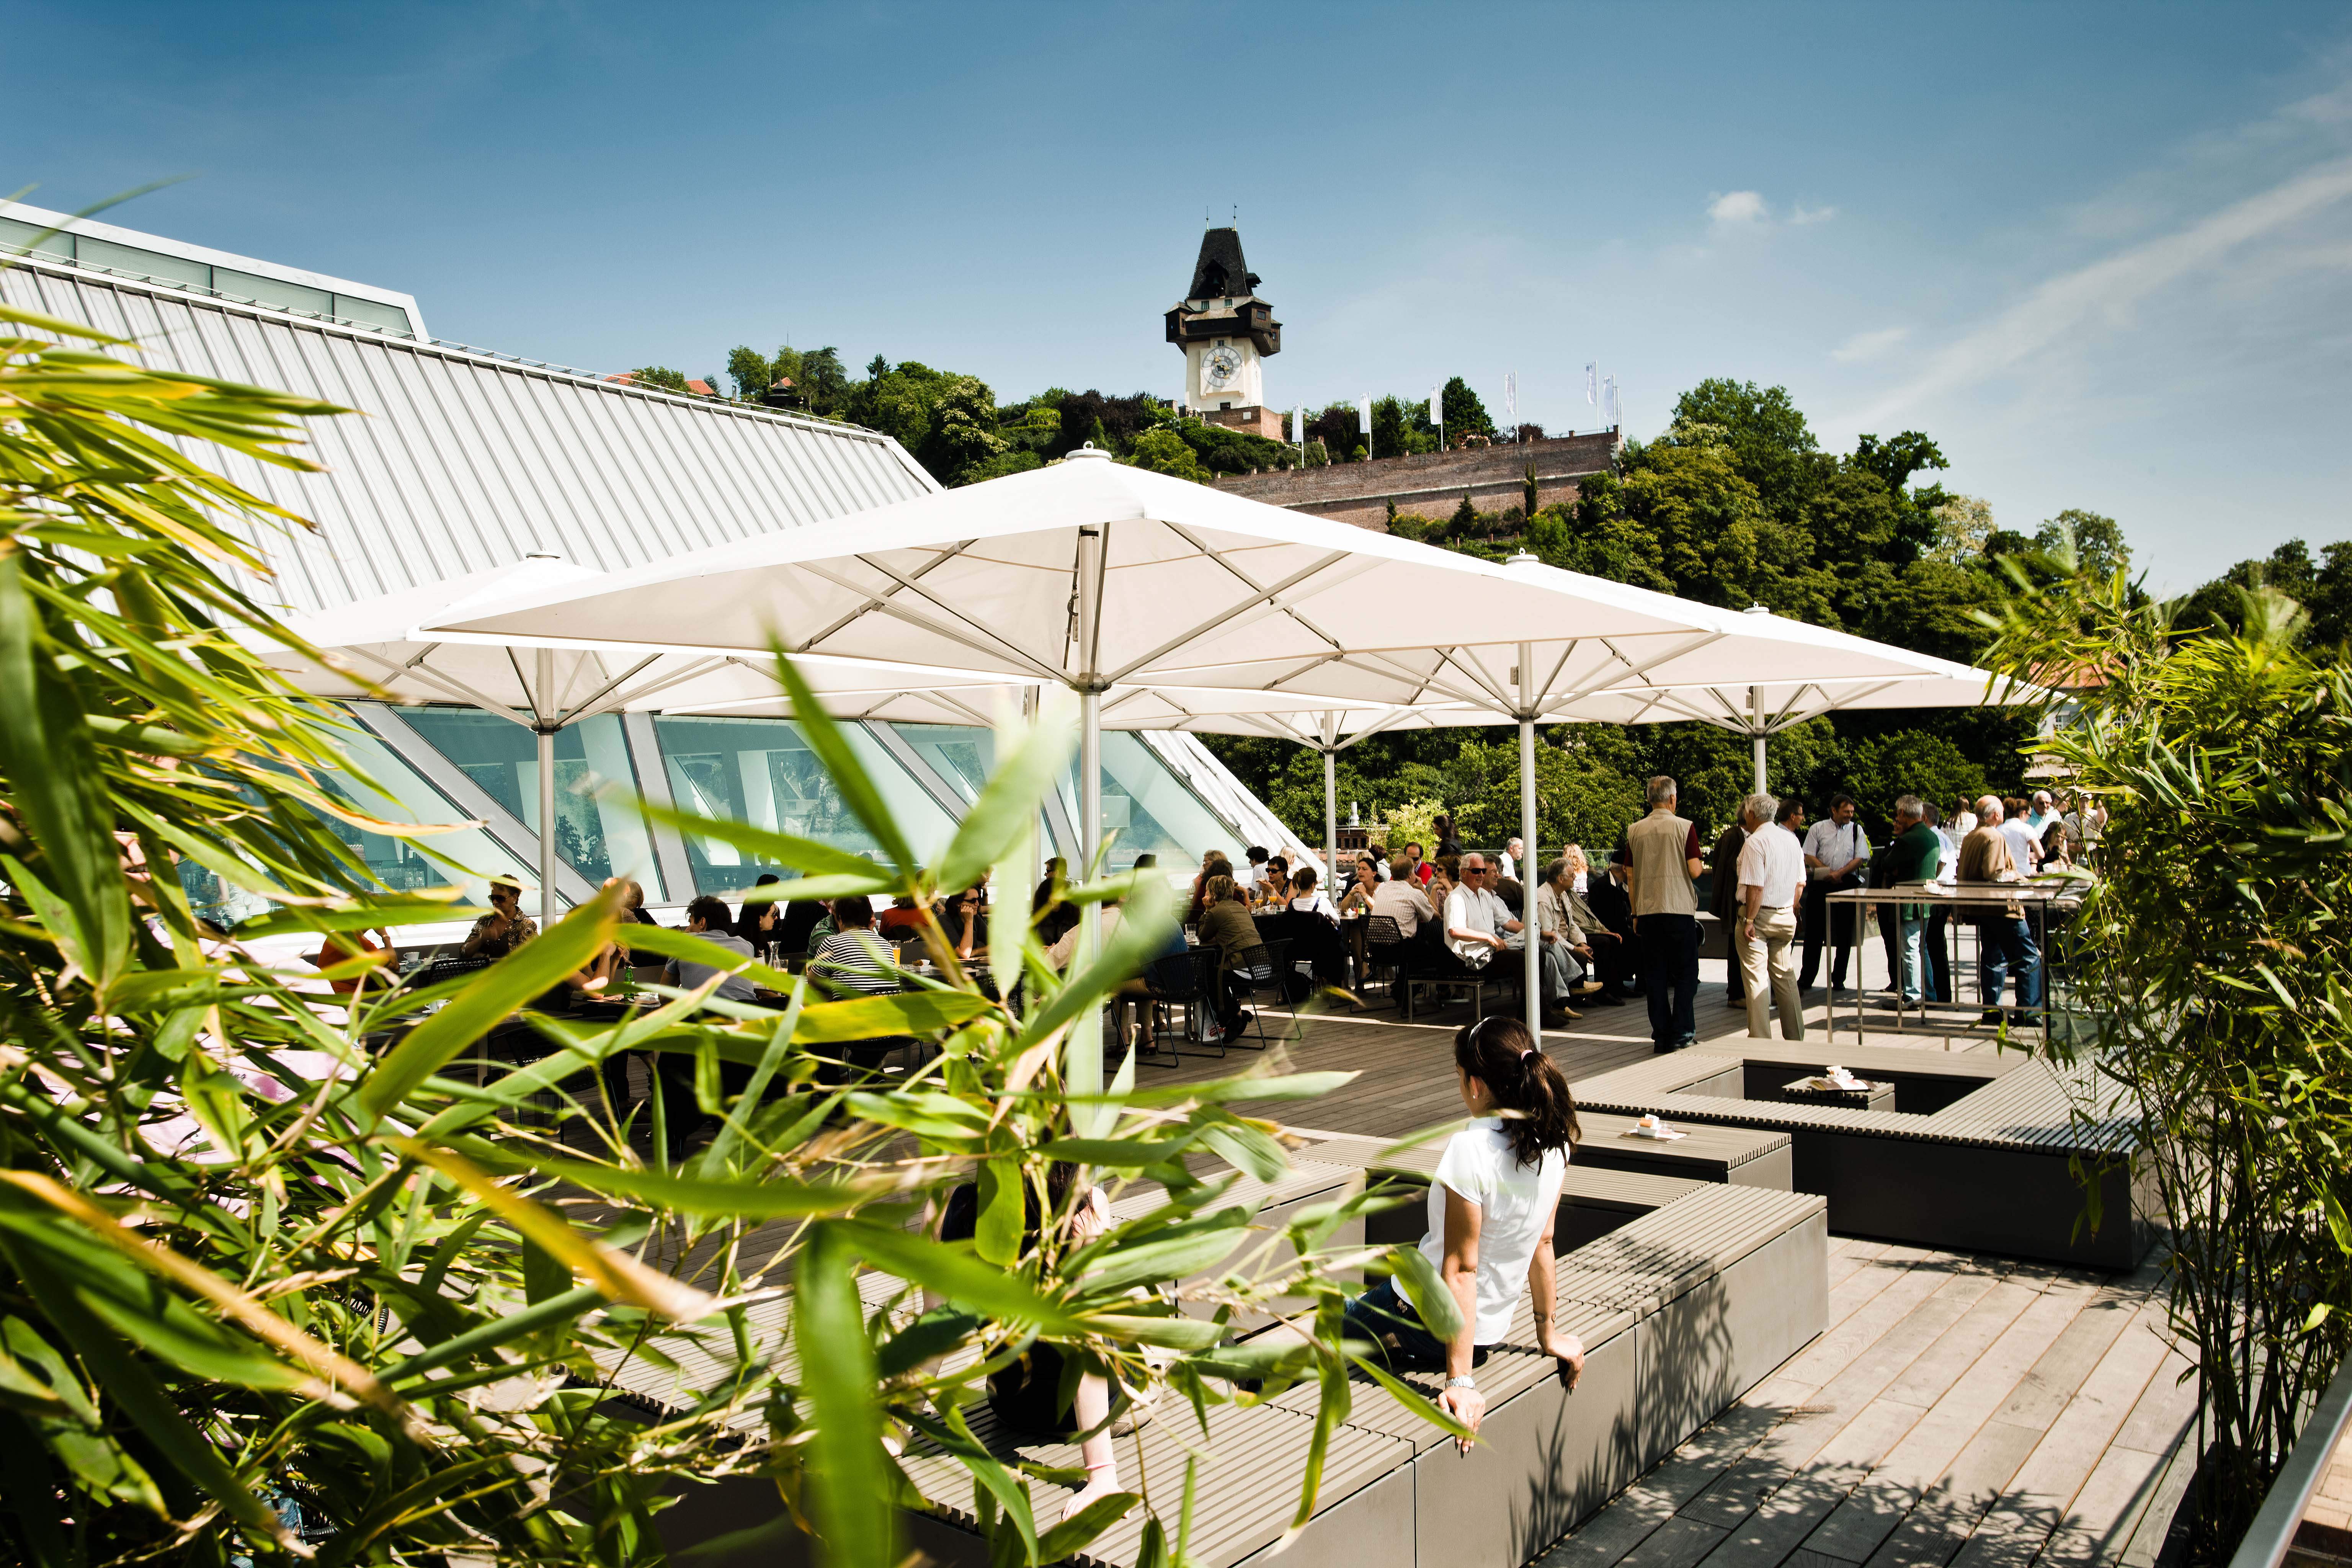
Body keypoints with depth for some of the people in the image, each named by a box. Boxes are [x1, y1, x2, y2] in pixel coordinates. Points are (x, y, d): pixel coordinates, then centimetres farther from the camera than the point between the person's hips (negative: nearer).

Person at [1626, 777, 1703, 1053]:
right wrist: (1697, 863, 13)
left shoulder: (1635, 831, 5)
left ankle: (1661, 1035, 7)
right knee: (1685, 973, 6)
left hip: (1648, 910, 3)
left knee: (1655, 975, 6)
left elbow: (1631, 877, 7)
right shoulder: (1684, 827, -6)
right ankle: (1681, 1033, 2)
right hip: (1680, 908, -3)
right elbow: (1694, 871, -10)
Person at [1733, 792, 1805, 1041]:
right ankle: (1795, 1036, 19)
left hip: (1758, 916, -7)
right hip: (1785, 916, 7)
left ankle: (1760, 1039, -2)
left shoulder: (1755, 842, -15)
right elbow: (1800, 884, 13)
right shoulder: (1792, 839, 9)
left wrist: (1749, 921, -16)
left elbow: (1755, 888, -20)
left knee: (1757, 979, -3)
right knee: (1785, 975, 15)